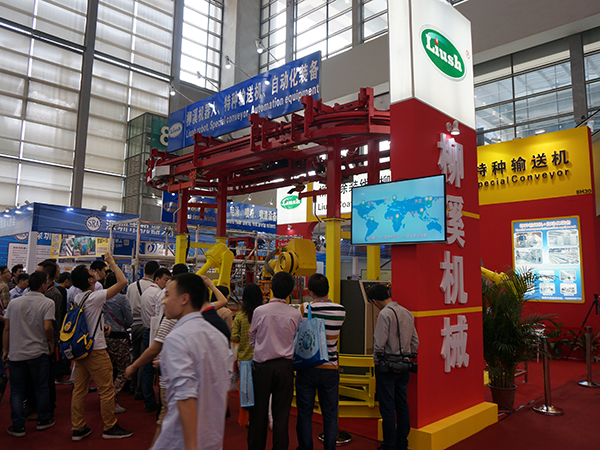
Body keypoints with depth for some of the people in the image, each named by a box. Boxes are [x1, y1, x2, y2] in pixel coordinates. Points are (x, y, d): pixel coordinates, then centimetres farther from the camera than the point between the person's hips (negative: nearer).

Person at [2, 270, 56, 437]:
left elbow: (6, 328, 5)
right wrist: (52, 343, -2)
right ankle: (43, 420, 23)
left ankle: (18, 426, 16)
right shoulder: (47, 303, -10)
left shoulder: (14, 302, 3)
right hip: (38, 353, -3)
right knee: (41, 388, 12)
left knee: (17, 390, 13)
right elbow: (47, 328, -19)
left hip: (15, 354, 3)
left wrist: (5, 350, 13)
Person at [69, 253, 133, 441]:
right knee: (107, 389, 3)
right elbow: (122, 282, -24)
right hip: (95, 350, -8)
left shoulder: (77, 298, 6)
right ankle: (110, 427, 14)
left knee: (79, 389, 13)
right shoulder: (95, 297, -20)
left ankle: (78, 428, 22)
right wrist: (111, 261, -15)